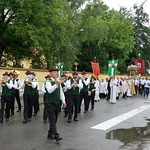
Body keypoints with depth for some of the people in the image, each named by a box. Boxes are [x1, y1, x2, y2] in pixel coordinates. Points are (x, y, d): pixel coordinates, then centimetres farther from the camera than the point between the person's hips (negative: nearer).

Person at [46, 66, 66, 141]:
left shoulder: (58, 82, 13)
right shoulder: (48, 82, -9)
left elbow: (61, 92, 17)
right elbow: (49, 91, -27)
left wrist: (63, 101, 12)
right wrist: (56, 85, -38)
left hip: (57, 103, 8)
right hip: (50, 103, -7)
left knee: (54, 120, 12)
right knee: (52, 120, -10)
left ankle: (50, 134, 23)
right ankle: (56, 135, -13)